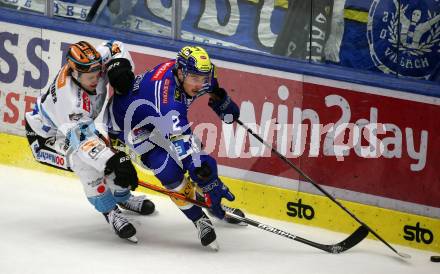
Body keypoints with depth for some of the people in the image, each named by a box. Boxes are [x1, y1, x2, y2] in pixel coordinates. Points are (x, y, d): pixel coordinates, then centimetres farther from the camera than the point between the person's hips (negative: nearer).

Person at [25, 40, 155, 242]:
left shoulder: (92, 65, -25)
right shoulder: (69, 99, -44)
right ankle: (110, 211, -15)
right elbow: (82, 139, -48)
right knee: (85, 161, -31)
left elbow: (114, 48, -5)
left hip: (77, 125, 8)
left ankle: (123, 197, 35)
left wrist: (118, 66, -28)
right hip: (46, 133, -8)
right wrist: (115, 161, -56)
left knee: (114, 156, 7)